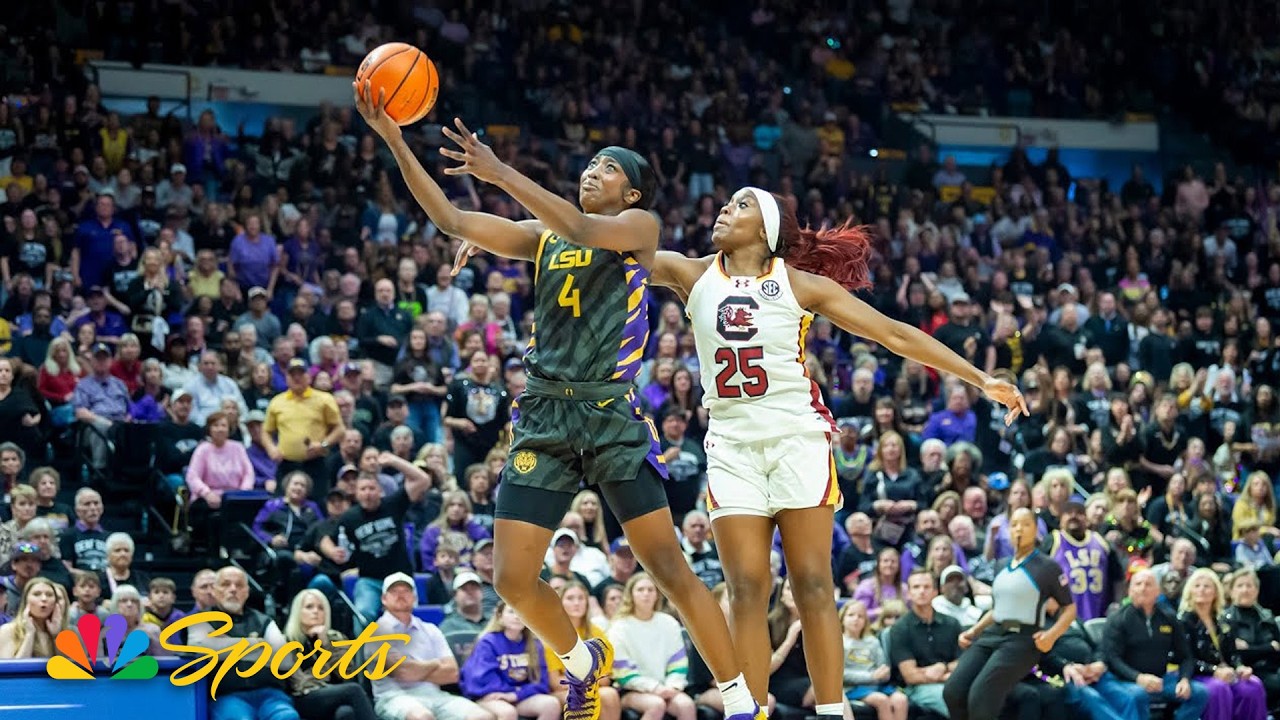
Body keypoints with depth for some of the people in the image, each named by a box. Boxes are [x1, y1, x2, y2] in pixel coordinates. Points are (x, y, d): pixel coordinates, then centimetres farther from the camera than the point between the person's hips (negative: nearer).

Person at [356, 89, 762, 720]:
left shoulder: (639, 227, 2)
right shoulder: (540, 236, 15)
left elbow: (583, 230, -19)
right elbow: (450, 220, 5)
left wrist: (501, 174, -25)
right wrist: (395, 142, -5)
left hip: (612, 414, -5)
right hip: (544, 418, 5)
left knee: (670, 570, -8)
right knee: (512, 580, -1)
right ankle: (583, 660, 27)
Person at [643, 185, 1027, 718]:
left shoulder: (800, 283, 1)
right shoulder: (692, 275, 6)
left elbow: (894, 334, 2)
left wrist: (981, 380, 0)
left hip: (797, 437, -2)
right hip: (731, 441, 2)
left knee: (812, 585, -5)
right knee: (746, 590, -3)